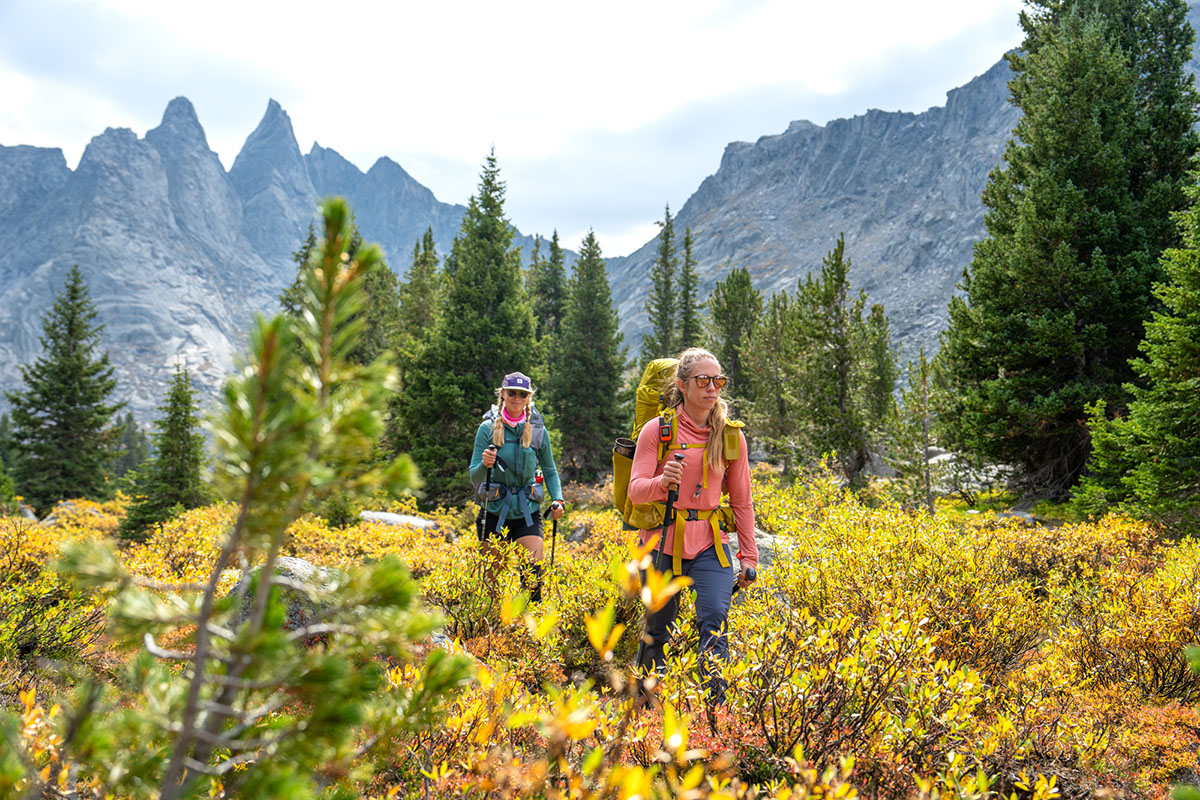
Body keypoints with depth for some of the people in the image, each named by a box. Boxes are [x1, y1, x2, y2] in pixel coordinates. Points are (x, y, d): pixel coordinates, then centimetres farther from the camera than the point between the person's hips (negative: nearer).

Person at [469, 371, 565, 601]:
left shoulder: (538, 430, 2)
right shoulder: (488, 428, -2)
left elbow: (549, 470, 15)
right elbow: (475, 479, -4)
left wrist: (558, 499, -1)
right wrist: (485, 465, -25)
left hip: (528, 513, 0)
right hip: (496, 511, 0)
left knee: (533, 574, -14)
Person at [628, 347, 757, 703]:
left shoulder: (731, 436, 4)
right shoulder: (658, 430, -3)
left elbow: (742, 501, 11)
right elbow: (635, 490, -9)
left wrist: (749, 556, 8)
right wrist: (662, 482, -31)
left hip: (710, 543, 1)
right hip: (663, 541, -1)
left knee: (715, 618, -22)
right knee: (658, 630, 8)